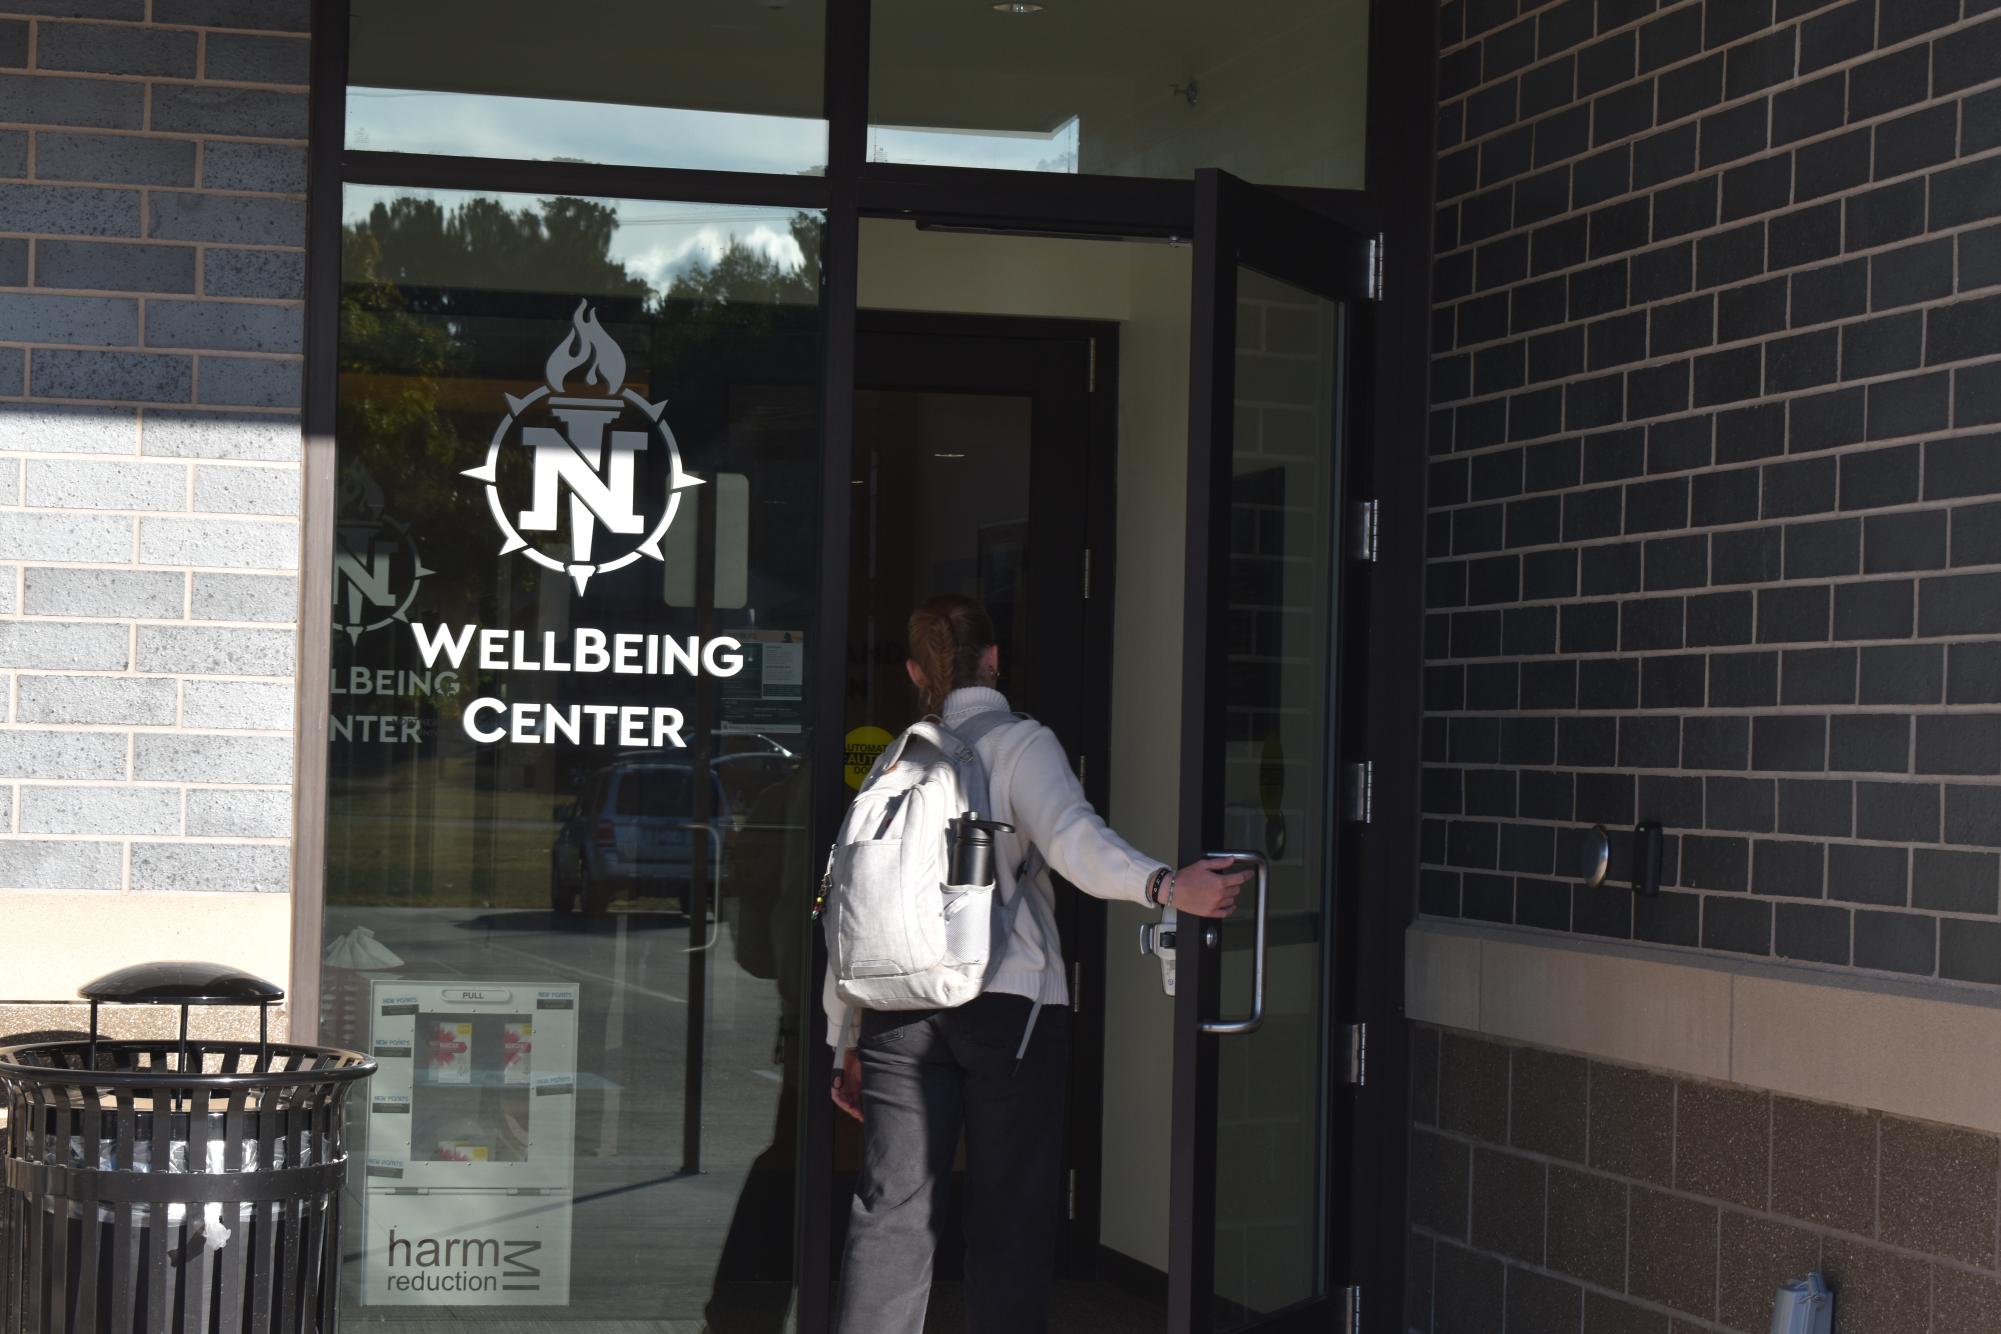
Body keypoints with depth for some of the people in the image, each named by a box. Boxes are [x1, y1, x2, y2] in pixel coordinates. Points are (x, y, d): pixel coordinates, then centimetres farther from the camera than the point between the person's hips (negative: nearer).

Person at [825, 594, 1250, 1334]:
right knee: (1011, 1212, 1)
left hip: (900, 1007, 4)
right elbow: (1070, 836, -21)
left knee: (891, 1211, 7)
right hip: (1008, 997, -4)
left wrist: (846, 1043, 20)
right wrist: (1163, 885, -34)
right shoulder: (1020, 744, 0)